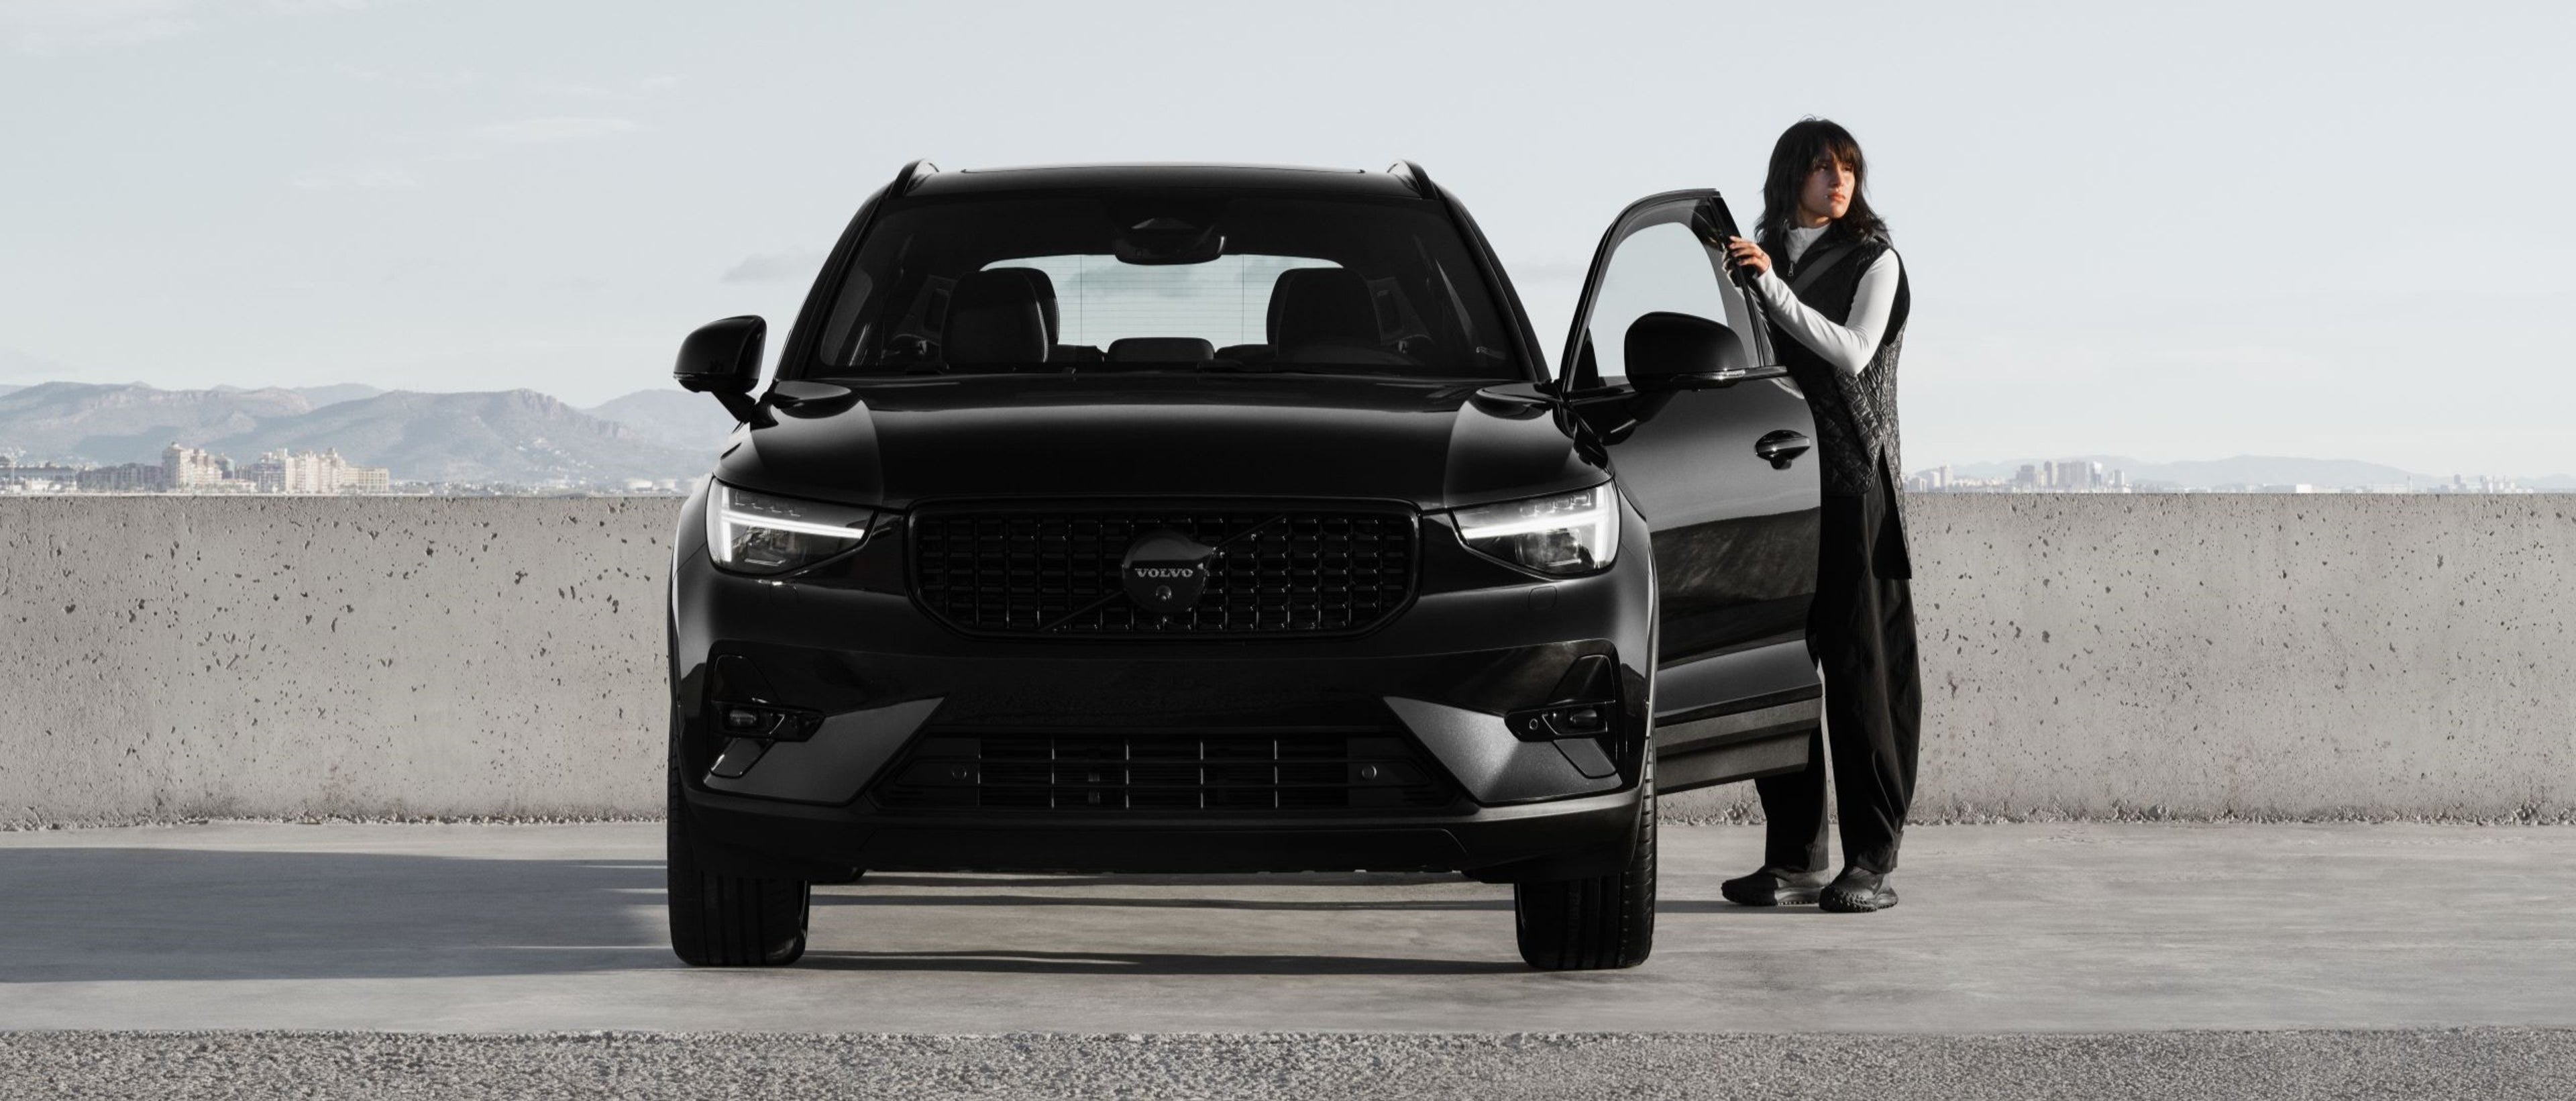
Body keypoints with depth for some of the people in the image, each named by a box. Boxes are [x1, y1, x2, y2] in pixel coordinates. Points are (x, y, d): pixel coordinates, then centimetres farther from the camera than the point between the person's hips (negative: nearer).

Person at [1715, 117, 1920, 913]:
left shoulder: (1874, 262, 3)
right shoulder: (1759, 257, 16)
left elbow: (1852, 352, -13)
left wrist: (1772, 287, -17)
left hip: (1852, 483, -5)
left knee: (1860, 668, -7)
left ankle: (1872, 860, -7)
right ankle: (1793, 856, 6)